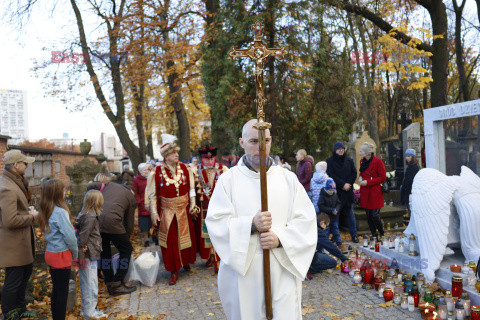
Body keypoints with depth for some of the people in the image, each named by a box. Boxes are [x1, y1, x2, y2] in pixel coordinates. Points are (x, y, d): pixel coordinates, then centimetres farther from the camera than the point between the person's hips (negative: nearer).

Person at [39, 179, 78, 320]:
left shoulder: (46, 212, 5)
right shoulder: (60, 212, -21)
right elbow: (70, 237, -19)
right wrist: (75, 254, -5)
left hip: (50, 253, 8)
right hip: (61, 255, -8)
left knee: (56, 289, 19)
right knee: (62, 291, 3)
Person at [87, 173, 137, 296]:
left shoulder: (109, 184, 27)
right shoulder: (131, 198, 21)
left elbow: (91, 186, 7)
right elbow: (129, 223, 20)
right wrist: (125, 239, 32)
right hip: (112, 221, -4)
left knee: (104, 251, 22)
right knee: (126, 250, 15)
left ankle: (109, 284, 27)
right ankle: (117, 284, 14)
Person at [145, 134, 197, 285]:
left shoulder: (185, 168, -2)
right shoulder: (157, 172, -9)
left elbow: (191, 188, 5)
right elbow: (153, 194, -5)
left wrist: (192, 204, -2)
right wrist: (154, 213, -8)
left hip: (183, 210, 2)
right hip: (167, 212, -2)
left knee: (186, 237, 14)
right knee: (170, 240, 3)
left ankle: (186, 261, 38)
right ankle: (174, 271, 16)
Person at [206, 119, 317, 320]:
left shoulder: (288, 178, 6)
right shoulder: (228, 179, 1)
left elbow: (306, 220, 2)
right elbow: (216, 223, -6)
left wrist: (281, 238, -15)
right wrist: (251, 225, -21)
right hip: (242, 272, -1)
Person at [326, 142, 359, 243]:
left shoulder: (349, 160, 11)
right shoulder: (330, 161, 1)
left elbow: (354, 173, 7)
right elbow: (331, 175, -8)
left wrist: (348, 184, -8)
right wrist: (343, 184, -13)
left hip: (348, 191, 3)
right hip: (336, 191, -2)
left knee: (350, 213, 6)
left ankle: (353, 234, 14)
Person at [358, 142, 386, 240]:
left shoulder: (378, 161, -11)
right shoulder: (362, 161, 9)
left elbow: (383, 178, -10)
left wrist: (368, 182, -15)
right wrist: (360, 178, 0)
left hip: (375, 192, -6)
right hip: (365, 193, 6)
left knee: (374, 215, -7)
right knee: (368, 215, 8)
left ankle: (382, 235, 16)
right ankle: (374, 236, 21)